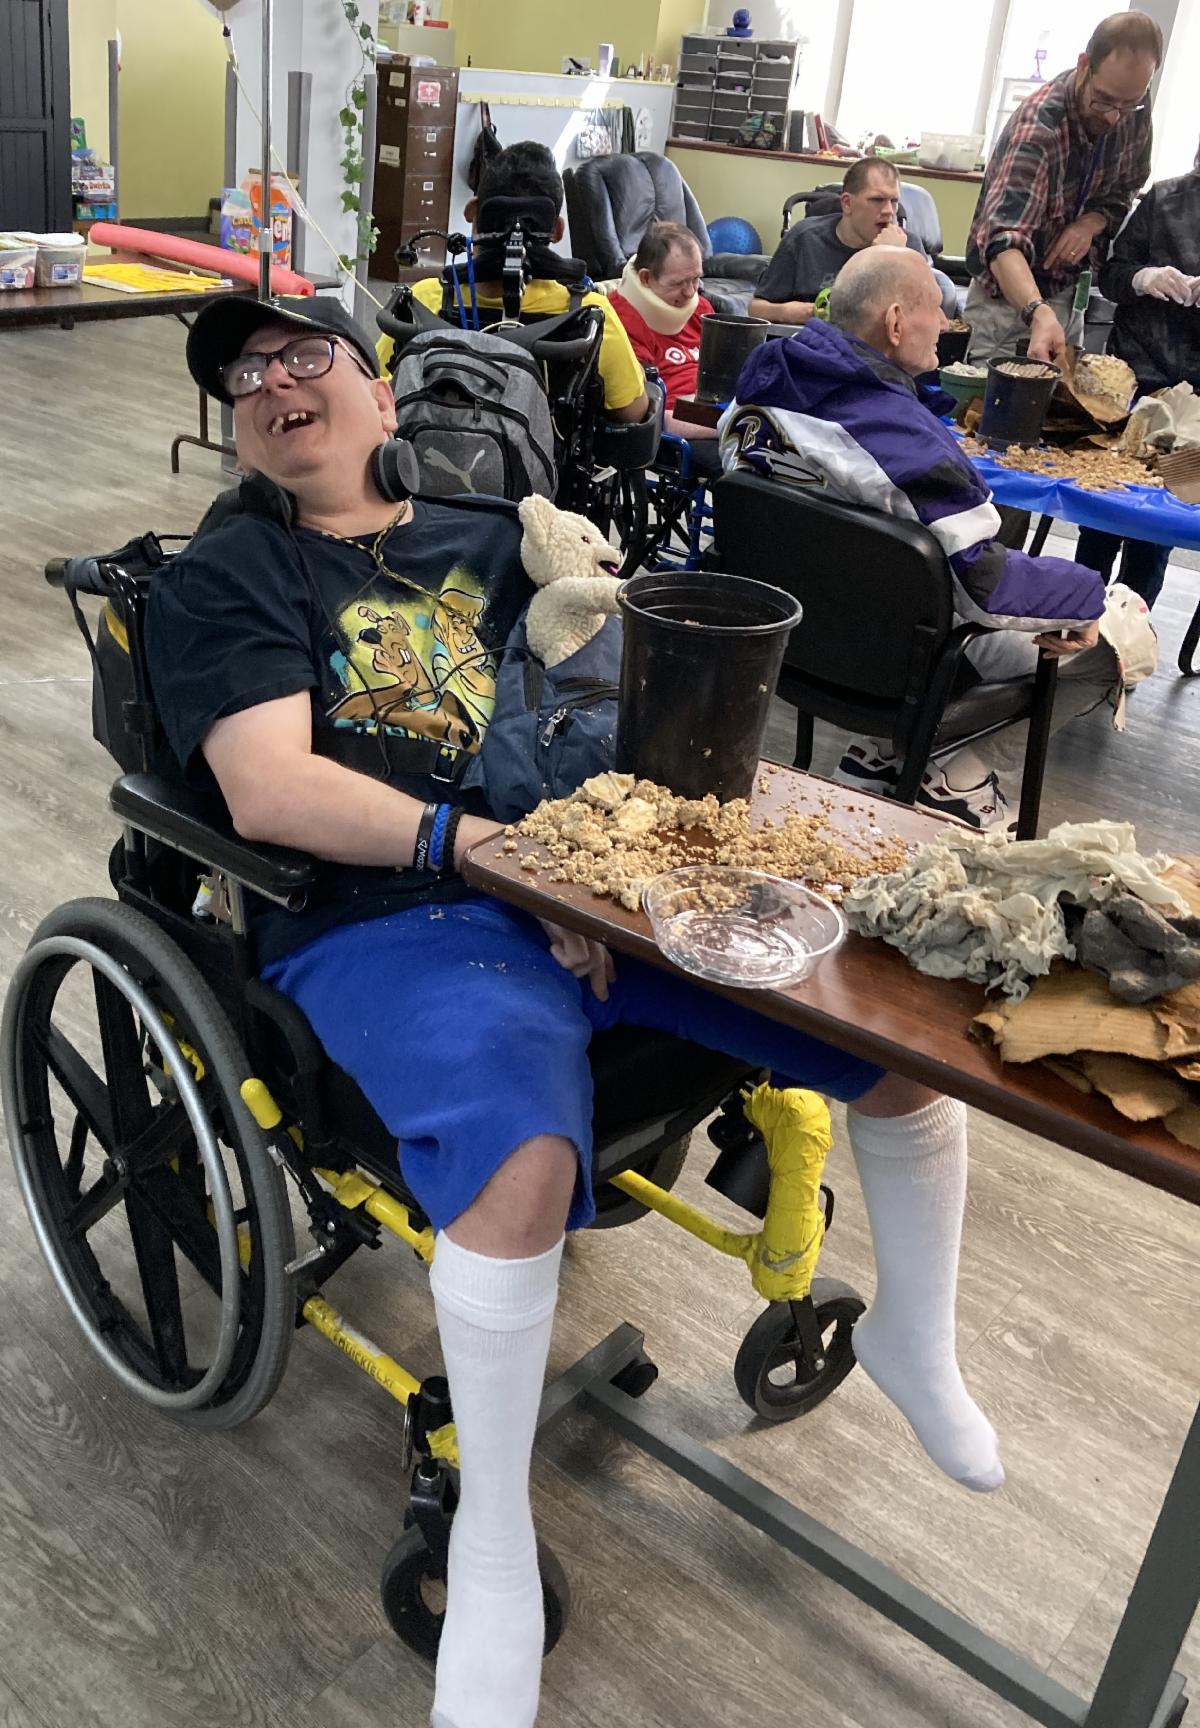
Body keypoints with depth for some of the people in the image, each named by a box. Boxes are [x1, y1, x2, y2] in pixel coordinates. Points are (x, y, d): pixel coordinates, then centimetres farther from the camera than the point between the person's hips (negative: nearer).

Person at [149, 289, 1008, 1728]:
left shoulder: (493, 538, 22)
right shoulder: (220, 581, 9)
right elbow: (270, 791, -8)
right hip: (386, 917, -4)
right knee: (521, 1157, -36)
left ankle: (912, 1342, 21)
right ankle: (492, 1534, -7)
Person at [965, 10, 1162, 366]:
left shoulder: (1135, 113, -7)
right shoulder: (1038, 125, -28)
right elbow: (1004, 239, -41)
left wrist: (1094, 222, -16)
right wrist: (1038, 314, -59)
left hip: (1069, 293, 6)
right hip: (1010, 295, -6)